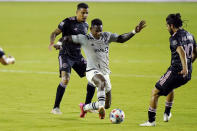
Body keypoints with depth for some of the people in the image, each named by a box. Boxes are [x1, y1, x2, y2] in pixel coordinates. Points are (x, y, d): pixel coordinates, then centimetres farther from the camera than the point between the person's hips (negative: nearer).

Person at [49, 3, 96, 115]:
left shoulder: (86, 25, 9)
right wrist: (52, 42, -31)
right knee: (66, 79, -24)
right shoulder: (68, 22, -10)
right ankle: (56, 108, -15)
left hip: (78, 56, 7)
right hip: (65, 55, -6)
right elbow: (55, 33, -12)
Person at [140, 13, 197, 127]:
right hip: (187, 75, 8)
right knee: (171, 87, 39)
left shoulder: (174, 38, -14)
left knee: (155, 93, 4)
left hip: (176, 72, -8)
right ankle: (167, 114, 40)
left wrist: (185, 68, -36)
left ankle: (151, 121, 5)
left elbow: (181, 52, -30)